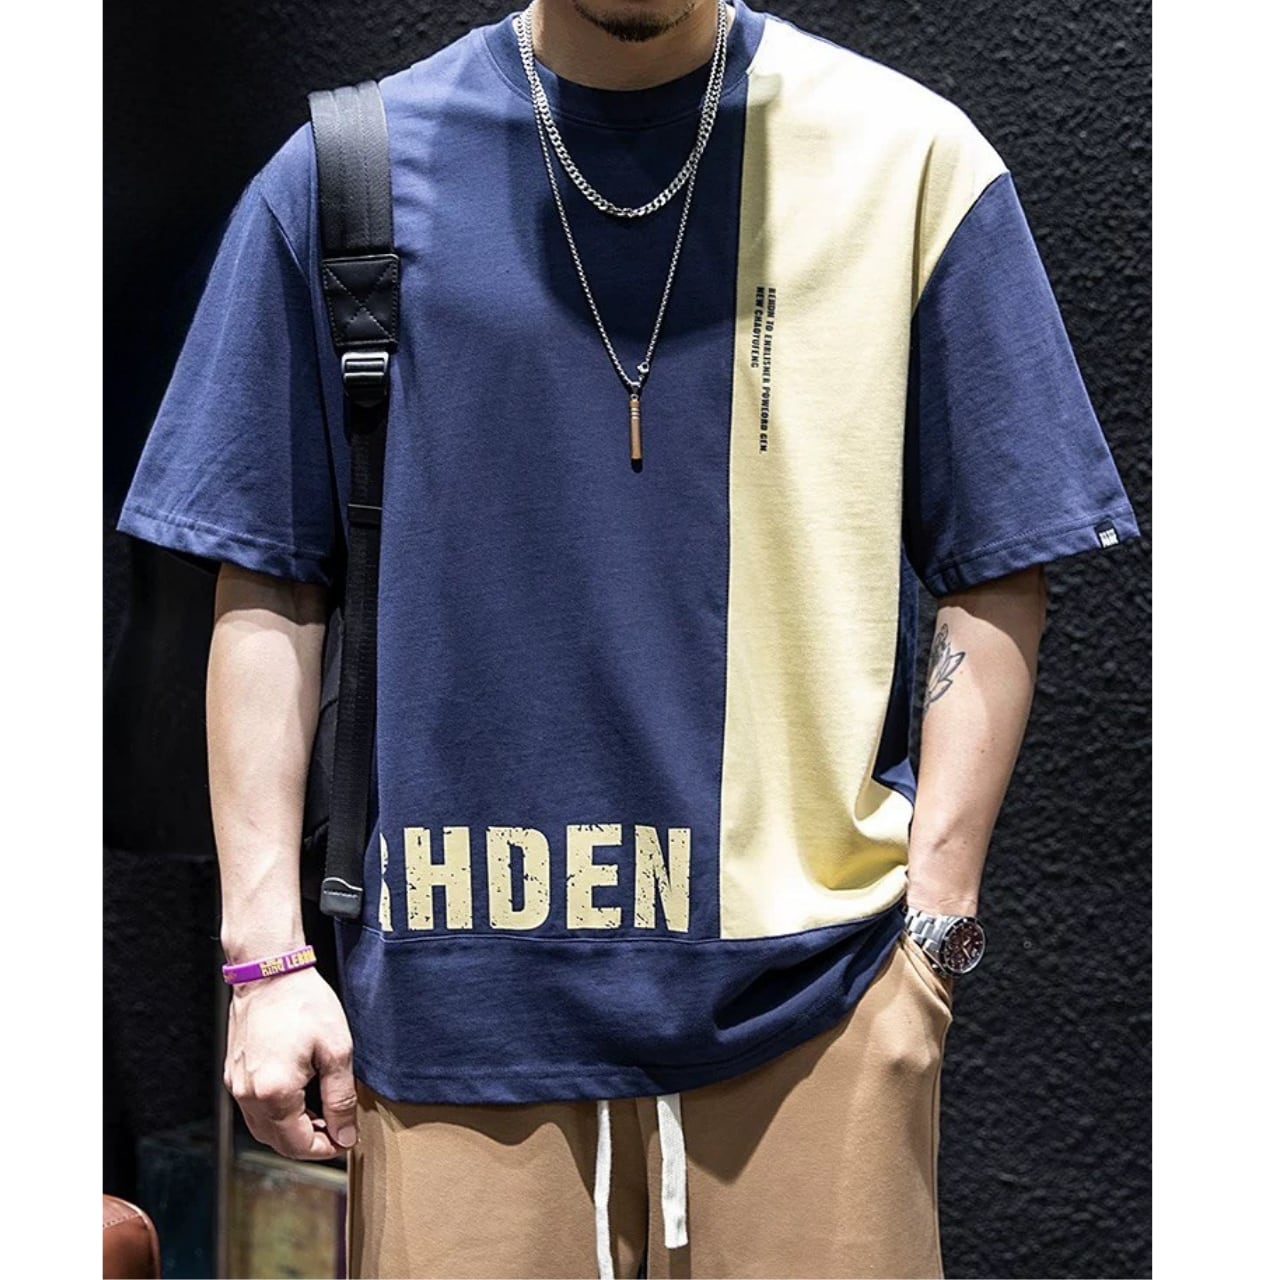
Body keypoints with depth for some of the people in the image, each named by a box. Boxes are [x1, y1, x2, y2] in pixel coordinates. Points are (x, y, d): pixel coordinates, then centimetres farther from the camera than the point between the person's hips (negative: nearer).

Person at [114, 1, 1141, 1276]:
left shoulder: (908, 156, 2)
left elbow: (994, 581, 4)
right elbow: (268, 593, 6)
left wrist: (933, 923, -4)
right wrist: (267, 946, 0)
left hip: (809, 979, 0)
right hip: (455, 986, 1)